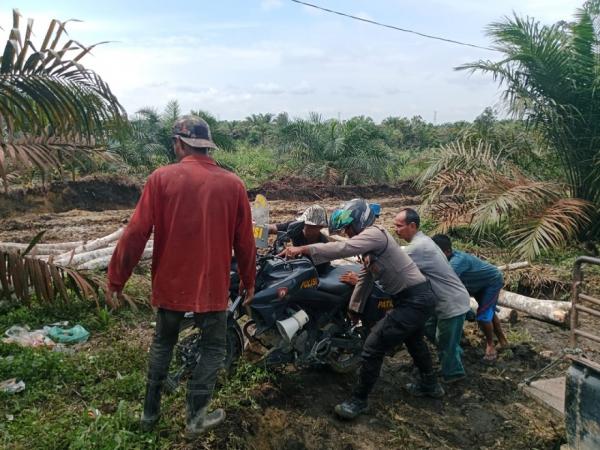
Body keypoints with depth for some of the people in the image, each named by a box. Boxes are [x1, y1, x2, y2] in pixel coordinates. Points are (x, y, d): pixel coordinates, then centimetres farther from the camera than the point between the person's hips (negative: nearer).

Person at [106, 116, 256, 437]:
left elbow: (136, 234, -10)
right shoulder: (232, 184, -6)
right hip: (212, 286, -1)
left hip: (170, 284, 2)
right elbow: (244, 242, -1)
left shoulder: (161, 178, -9)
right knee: (213, 349, 18)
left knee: (163, 343, 23)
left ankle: (150, 412, 35)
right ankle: (195, 418, 22)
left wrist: (116, 280, 0)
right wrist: (248, 282, 13)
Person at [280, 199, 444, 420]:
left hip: (413, 300, -11)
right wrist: (353, 308, 25)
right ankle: (430, 384, 52)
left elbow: (343, 248, -34)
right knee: (413, 340, 32)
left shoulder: (374, 233, -18)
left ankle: (359, 401, 6)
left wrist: (303, 249, -33)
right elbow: (366, 277, 20)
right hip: (418, 297, 11)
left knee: (373, 347, -8)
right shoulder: (370, 240, 13)